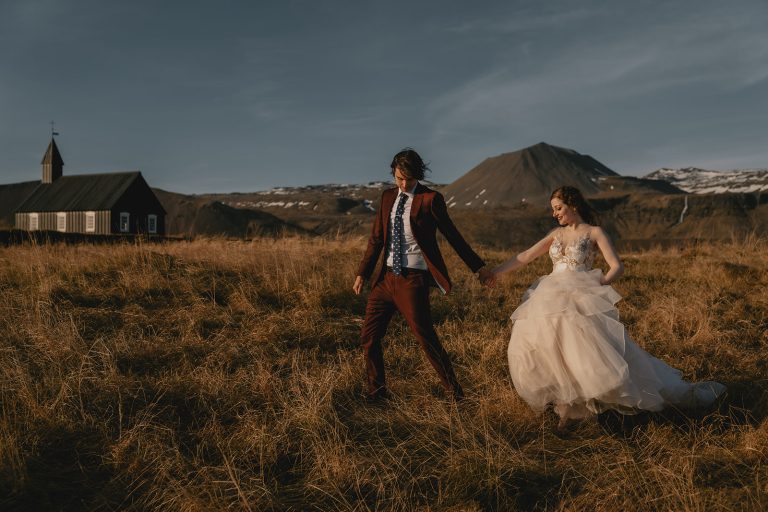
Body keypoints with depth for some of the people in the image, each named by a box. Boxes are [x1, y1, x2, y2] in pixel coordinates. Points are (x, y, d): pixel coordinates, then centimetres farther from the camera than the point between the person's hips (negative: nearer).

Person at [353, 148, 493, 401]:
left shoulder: (430, 199, -5)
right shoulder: (388, 197, 11)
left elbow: (452, 235, 0)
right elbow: (376, 239, 14)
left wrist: (478, 266, 2)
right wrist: (362, 273, 13)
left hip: (413, 279, -6)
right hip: (386, 277, 6)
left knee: (426, 338, -4)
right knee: (369, 337, 7)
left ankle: (454, 391, 13)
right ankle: (377, 390, 24)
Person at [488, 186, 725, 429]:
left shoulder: (594, 232, 5)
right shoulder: (556, 234, 20)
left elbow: (617, 267, -2)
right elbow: (525, 256, 20)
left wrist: (596, 285, -14)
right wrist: (496, 270, 15)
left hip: (580, 299, -5)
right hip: (550, 298, 5)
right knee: (529, 348, -10)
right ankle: (570, 402, 1)